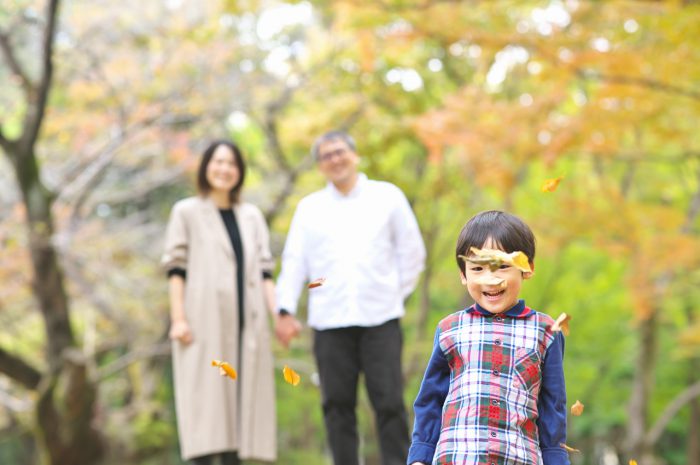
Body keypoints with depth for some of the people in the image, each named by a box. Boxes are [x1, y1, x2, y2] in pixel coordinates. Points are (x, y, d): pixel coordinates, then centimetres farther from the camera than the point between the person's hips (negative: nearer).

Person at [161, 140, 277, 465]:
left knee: (241, 399, 0)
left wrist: (277, 313, 1)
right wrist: (178, 318, -9)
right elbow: (176, 269, 2)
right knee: (205, 399, -9)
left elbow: (263, 271, 14)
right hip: (204, 324, -4)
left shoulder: (252, 216, 19)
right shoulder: (187, 212, 9)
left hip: (247, 324, 4)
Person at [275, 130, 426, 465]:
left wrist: (395, 295, 9)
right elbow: (294, 261, 6)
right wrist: (285, 309, -4)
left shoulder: (387, 196, 8)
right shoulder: (309, 208, 12)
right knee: (338, 404, 3)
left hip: (380, 319, -1)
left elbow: (411, 252, 12)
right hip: (330, 321, 2)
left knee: (389, 402, -5)